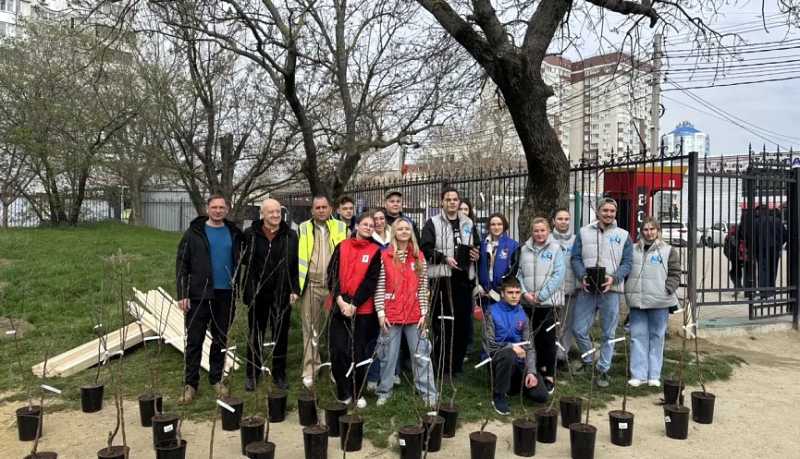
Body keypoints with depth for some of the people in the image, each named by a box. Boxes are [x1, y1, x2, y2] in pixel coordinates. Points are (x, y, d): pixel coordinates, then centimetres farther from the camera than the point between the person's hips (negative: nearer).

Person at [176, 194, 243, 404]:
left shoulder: (234, 233, 7)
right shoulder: (194, 232, -1)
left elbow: (239, 262, 12)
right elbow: (182, 264, -2)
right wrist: (182, 294, -8)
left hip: (226, 295, 3)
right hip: (199, 294, -2)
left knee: (220, 339, 12)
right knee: (194, 340, 2)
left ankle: (216, 379, 25)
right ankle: (190, 384, 13)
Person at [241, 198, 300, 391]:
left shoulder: (291, 236, 1)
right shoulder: (250, 234, -1)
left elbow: (296, 265, 1)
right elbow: (243, 260, 2)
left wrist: (295, 289, -4)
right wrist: (247, 289, -5)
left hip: (282, 294, 0)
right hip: (257, 294, 0)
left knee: (281, 336, 9)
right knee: (255, 336, 12)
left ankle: (279, 375, 23)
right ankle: (252, 375, 25)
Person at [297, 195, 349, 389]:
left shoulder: (341, 228, 6)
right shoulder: (303, 229, 8)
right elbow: (297, 258, 6)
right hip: (311, 285, 0)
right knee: (310, 329, 5)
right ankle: (309, 370, 11)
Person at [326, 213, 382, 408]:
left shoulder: (375, 251, 3)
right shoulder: (342, 247, 8)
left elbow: (371, 280, -4)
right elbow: (332, 274, 1)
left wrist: (354, 304, -12)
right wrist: (340, 299, -11)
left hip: (362, 309, -1)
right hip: (339, 307, 1)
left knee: (359, 352, 4)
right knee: (338, 351, -1)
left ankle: (357, 393, 19)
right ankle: (343, 393, 13)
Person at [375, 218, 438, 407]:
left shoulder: (419, 257, 5)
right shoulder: (385, 256, -1)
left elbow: (423, 288, 5)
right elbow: (379, 287, -1)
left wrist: (424, 313, 0)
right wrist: (381, 313, -6)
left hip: (415, 315, 1)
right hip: (391, 315, -1)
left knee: (422, 356, 6)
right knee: (388, 356, 10)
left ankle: (429, 394, 14)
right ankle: (384, 391, 23)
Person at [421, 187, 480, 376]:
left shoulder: (468, 224, 17)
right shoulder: (433, 223, 3)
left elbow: (477, 246, 26)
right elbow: (426, 249, -7)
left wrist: (476, 255, 5)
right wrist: (444, 258, -18)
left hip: (464, 277, 5)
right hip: (441, 278, -4)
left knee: (463, 321, 6)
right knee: (442, 323, -3)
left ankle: (457, 364, 18)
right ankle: (441, 365, 6)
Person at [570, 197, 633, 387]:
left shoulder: (623, 235, 7)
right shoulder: (584, 232, 8)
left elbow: (627, 263, 3)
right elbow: (576, 258, 5)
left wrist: (613, 278, -14)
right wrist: (582, 276, -12)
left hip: (611, 289, -1)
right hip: (586, 288, 1)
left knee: (608, 333, 5)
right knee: (579, 329, 2)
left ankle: (603, 370, 17)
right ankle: (587, 361, 26)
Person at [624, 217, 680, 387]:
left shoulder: (668, 251, 4)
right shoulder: (633, 250, 11)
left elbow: (675, 275, 3)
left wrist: (667, 290, -10)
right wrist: (629, 291, 6)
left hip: (659, 303, -2)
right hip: (637, 302, 2)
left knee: (657, 337, 5)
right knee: (638, 337, 2)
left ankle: (654, 375, 13)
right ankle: (638, 374, 7)